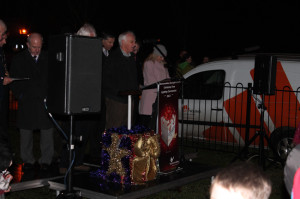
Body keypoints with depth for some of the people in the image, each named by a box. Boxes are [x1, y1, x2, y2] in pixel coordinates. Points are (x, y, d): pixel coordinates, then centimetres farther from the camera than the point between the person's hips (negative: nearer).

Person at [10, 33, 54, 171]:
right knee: (26, 132, 7)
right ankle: (28, 160, 20)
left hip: (46, 101, 0)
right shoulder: (18, 59, 5)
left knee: (47, 131, 2)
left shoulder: (48, 58, 5)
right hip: (26, 101, 0)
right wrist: (20, 96, -6)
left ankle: (46, 160, 14)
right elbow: (13, 80, 5)